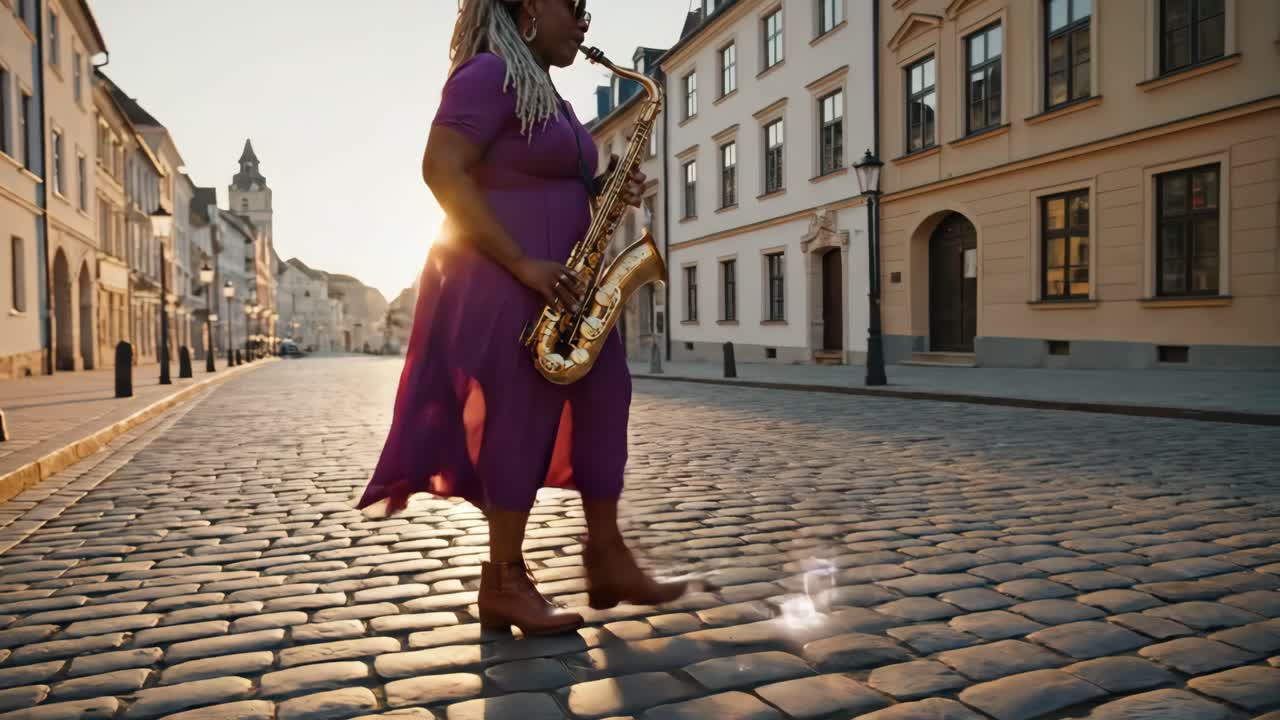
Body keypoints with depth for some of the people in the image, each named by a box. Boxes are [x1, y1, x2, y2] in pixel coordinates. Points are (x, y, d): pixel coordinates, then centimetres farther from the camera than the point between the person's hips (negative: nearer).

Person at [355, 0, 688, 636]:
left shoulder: (549, 94, 21)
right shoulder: (489, 73, -9)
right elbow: (442, 171, -19)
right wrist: (523, 264, -23)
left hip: (557, 286, 10)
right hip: (504, 285, -10)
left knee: (603, 400, 6)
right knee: (520, 422, -6)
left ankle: (606, 559, 15)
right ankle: (504, 584, 8)